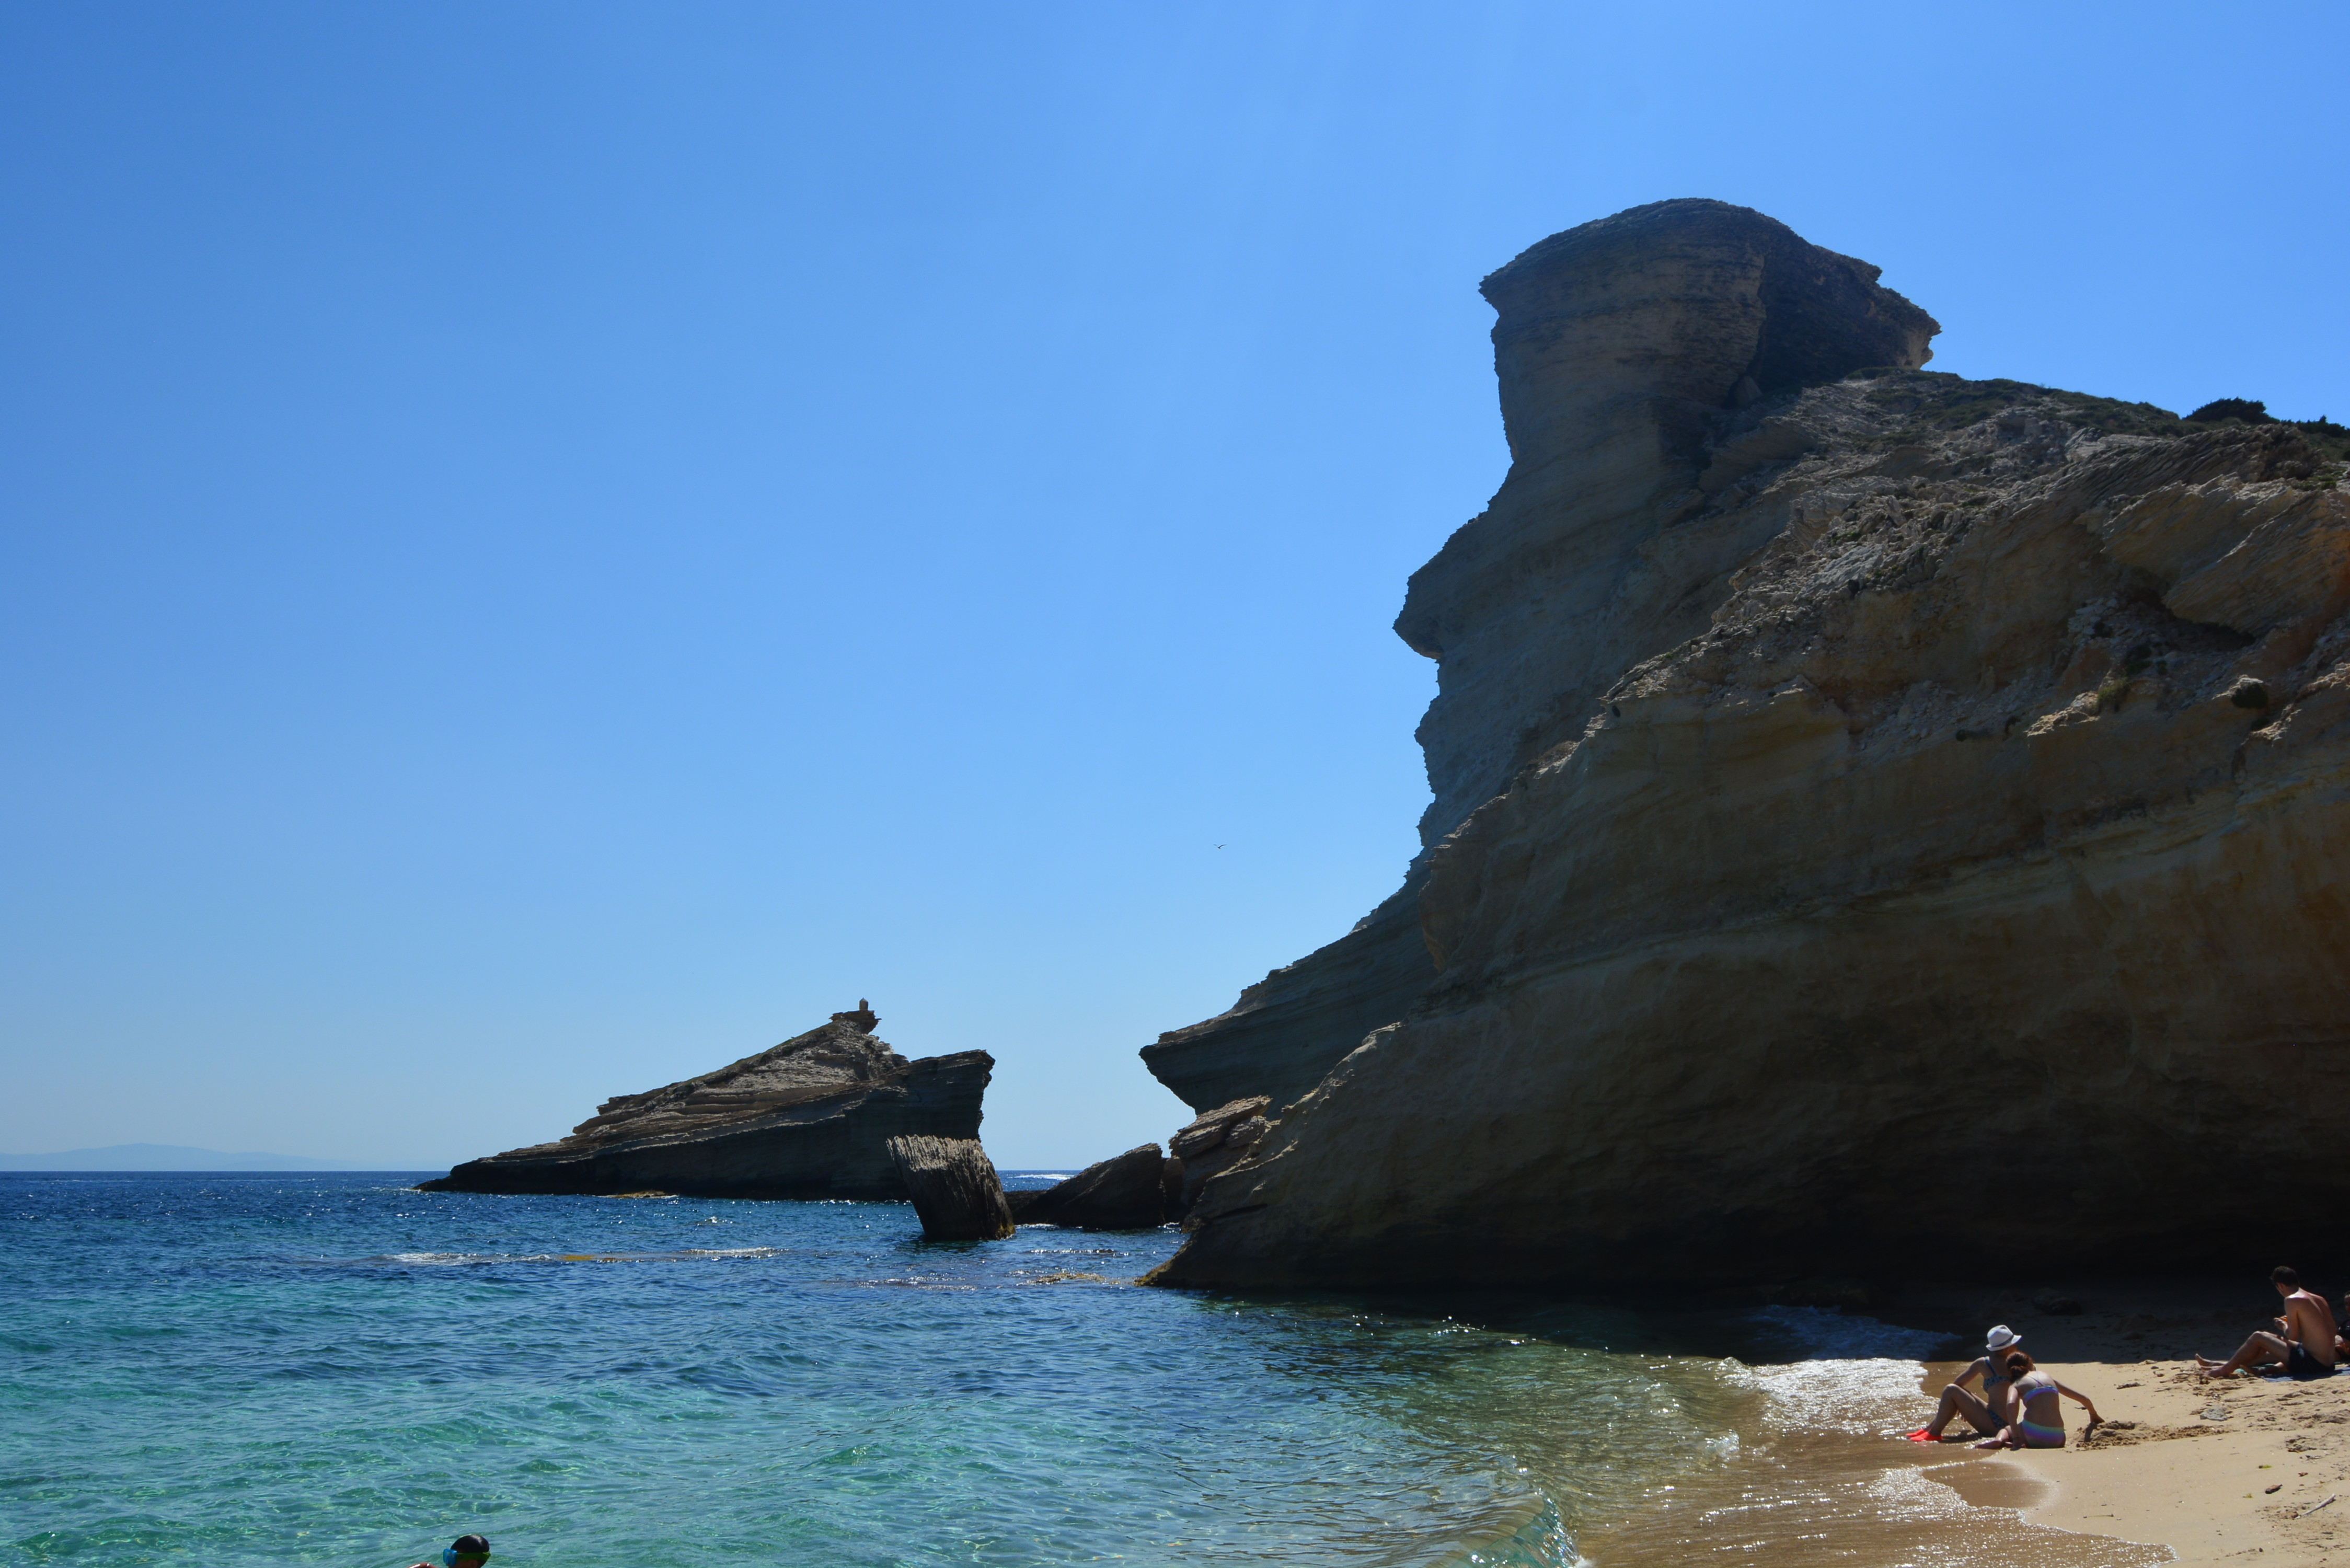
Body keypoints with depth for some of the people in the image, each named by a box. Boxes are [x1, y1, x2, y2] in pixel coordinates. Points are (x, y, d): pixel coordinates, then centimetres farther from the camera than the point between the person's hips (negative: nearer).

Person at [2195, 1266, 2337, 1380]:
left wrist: (2284, 1327, 9)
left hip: (2311, 1364, -8)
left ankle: (2225, 1369, 18)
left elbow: (2292, 1336, -13)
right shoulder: (2319, 1300, 12)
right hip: (2327, 1365, 8)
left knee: (2259, 1338, 5)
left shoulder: (2292, 1300, -13)